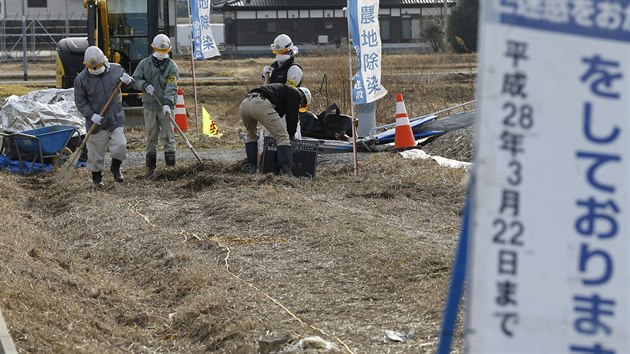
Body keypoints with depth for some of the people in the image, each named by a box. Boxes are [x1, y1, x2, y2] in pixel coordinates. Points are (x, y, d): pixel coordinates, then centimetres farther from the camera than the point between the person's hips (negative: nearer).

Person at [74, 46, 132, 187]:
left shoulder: (115, 69, -2)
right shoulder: (81, 79, -9)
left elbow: (125, 76, 19)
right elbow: (80, 101, -5)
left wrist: (127, 79, -7)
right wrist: (91, 115, -19)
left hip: (116, 118, 2)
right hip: (97, 121, -2)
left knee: (120, 146, -8)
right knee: (96, 152, 6)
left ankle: (115, 168, 21)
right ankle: (96, 177, 27)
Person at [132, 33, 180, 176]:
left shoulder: (172, 67, -3)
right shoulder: (144, 64, 5)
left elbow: (171, 87, -14)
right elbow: (135, 80, 7)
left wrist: (167, 103, -29)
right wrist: (145, 85, -15)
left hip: (166, 107, -2)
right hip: (150, 106, 2)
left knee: (168, 136, -3)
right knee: (151, 136, 5)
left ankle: (171, 166, 1)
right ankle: (150, 167, 12)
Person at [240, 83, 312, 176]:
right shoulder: (295, 93, 16)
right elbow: (292, 116, 8)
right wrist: (291, 134, 22)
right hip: (260, 104, -8)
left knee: (251, 135, 32)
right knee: (283, 138, -2)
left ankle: (252, 168, 26)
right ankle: (285, 171, -10)